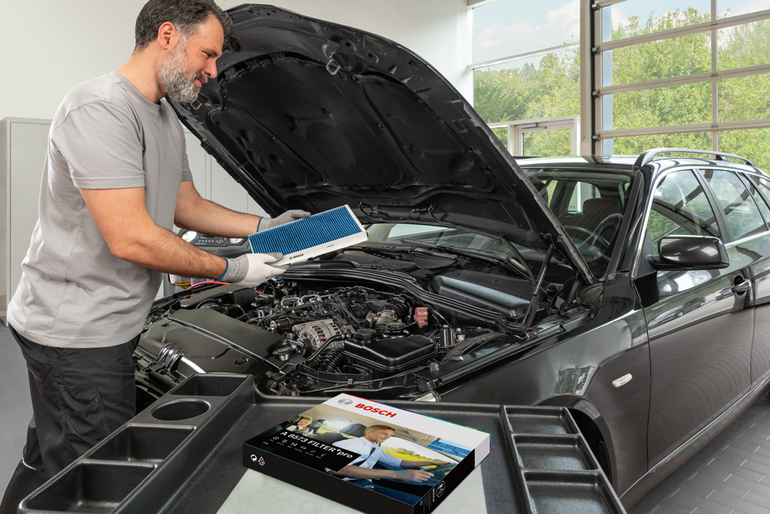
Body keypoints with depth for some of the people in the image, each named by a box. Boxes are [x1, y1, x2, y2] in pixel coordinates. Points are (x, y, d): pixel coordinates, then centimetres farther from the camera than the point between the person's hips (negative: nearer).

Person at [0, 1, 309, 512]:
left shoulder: (166, 120, 13)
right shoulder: (101, 109, -20)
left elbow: (188, 206, 22)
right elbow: (131, 240, -25)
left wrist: (266, 226, 14)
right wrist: (233, 270, -17)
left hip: (113, 326, 10)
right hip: (76, 333, -10)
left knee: (47, 463, 24)